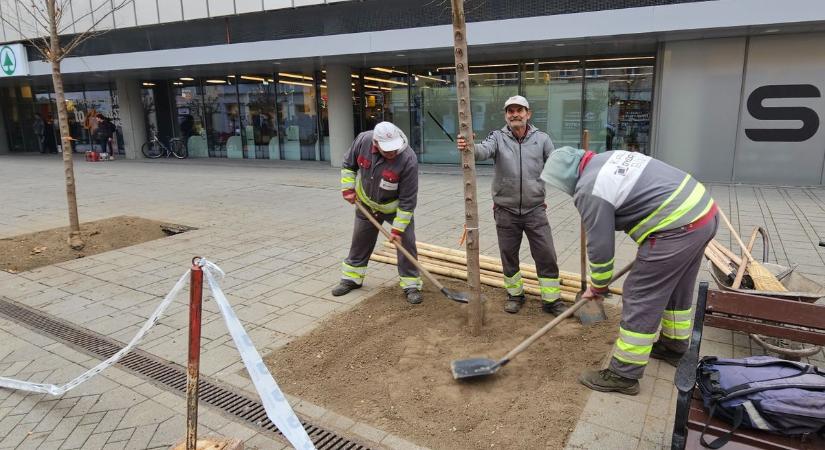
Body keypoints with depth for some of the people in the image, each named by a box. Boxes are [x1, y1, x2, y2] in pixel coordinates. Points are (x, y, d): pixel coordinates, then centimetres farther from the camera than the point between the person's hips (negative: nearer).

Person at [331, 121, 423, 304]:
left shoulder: (409, 160, -35)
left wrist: (398, 228, -26)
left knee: (406, 242, -7)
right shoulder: (363, 140, -25)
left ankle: (411, 285, 7)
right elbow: (348, 164, -2)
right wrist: (348, 188, -10)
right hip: (366, 204, 3)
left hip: (396, 207, -3)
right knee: (360, 241, 14)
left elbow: (407, 200, -28)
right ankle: (351, 278, 32)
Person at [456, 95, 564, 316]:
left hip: (535, 209, 0)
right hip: (506, 211, 0)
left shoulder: (542, 139, 0)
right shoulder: (498, 137, -4)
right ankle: (515, 295, 34)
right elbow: (483, 150, -24)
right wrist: (468, 147, -46)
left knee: (546, 256, 3)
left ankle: (551, 300, 20)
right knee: (509, 256, 13)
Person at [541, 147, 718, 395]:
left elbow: (599, 246, -8)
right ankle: (675, 347, 45)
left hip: (677, 230, -10)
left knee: (640, 299, -1)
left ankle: (624, 376, 8)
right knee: (676, 290, 26)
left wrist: (598, 287, 8)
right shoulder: (609, 157, 13)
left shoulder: (589, 190, -15)